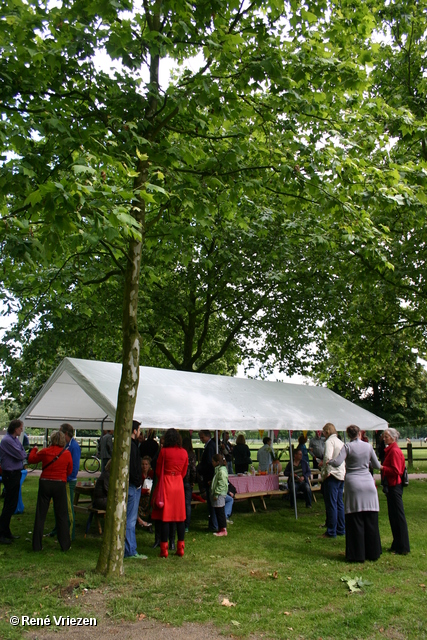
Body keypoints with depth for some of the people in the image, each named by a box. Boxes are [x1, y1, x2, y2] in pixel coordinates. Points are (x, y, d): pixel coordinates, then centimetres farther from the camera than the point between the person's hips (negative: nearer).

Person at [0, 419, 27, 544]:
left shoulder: (15, 439, 11)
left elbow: (23, 454, 12)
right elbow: (21, 455, -19)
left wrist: (22, 454, -7)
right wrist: (23, 454, 0)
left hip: (15, 474, 9)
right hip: (10, 474, -9)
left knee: (11, 504, 16)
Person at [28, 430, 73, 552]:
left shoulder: (45, 452, -6)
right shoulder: (67, 453, -7)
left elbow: (31, 459, 10)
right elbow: (70, 471, 2)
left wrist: (34, 449, 28)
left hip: (45, 483, 1)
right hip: (60, 484, 0)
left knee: (40, 514, 10)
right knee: (62, 515, 9)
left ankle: (37, 545, 14)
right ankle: (65, 545, 14)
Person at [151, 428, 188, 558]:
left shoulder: (164, 451, -9)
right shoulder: (184, 452, 1)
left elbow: (158, 471, -1)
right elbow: (184, 472, 9)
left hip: (166, 484, -3)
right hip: (179, 484, 3)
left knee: (165, 516, 2)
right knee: (180, 516, 9)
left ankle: (164, 549, 4)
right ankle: (180, 548, 14)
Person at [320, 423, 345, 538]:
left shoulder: (329, 441, -12)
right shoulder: (340, 442, 15)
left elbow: (328, 457, -26)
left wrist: (327, 471, -17)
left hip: (332, 475, -9)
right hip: (341, 475, 9)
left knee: (331, 504, -3)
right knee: (339, 503, 15)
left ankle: (331, 532, 1)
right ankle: (341, 529, 21)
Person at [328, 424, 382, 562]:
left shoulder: (348, 447, -7)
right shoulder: (368, 446, 3)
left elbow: (337, 463, -18)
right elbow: (377, 466, 10)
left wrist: (328, 461, 2)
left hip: (353, 484, -3)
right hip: (368, 483, 3)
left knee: (355, 521, 4)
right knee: (371, 520, 11)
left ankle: (357, 554, 9)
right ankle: (372, 552, 19)